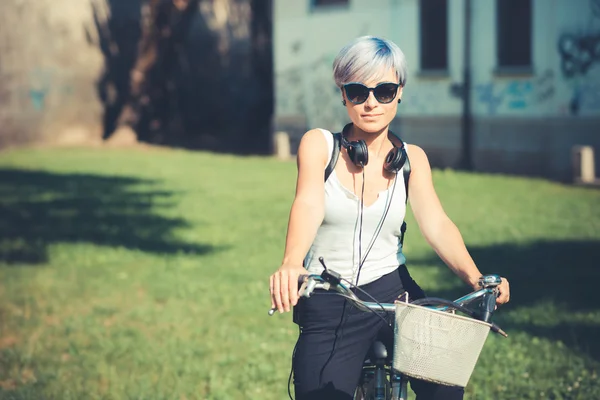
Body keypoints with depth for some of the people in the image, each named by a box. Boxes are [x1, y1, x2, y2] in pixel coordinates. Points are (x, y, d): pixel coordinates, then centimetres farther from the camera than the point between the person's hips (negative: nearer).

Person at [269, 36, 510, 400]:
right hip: (329, 307, -1)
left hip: (392, 290, 1)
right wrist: (291, 264, -42)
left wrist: (474, 276, -29)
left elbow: (437, 224, -8)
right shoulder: (319, 144, -2)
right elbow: (308, 204, -21)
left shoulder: (412, 158, 5)